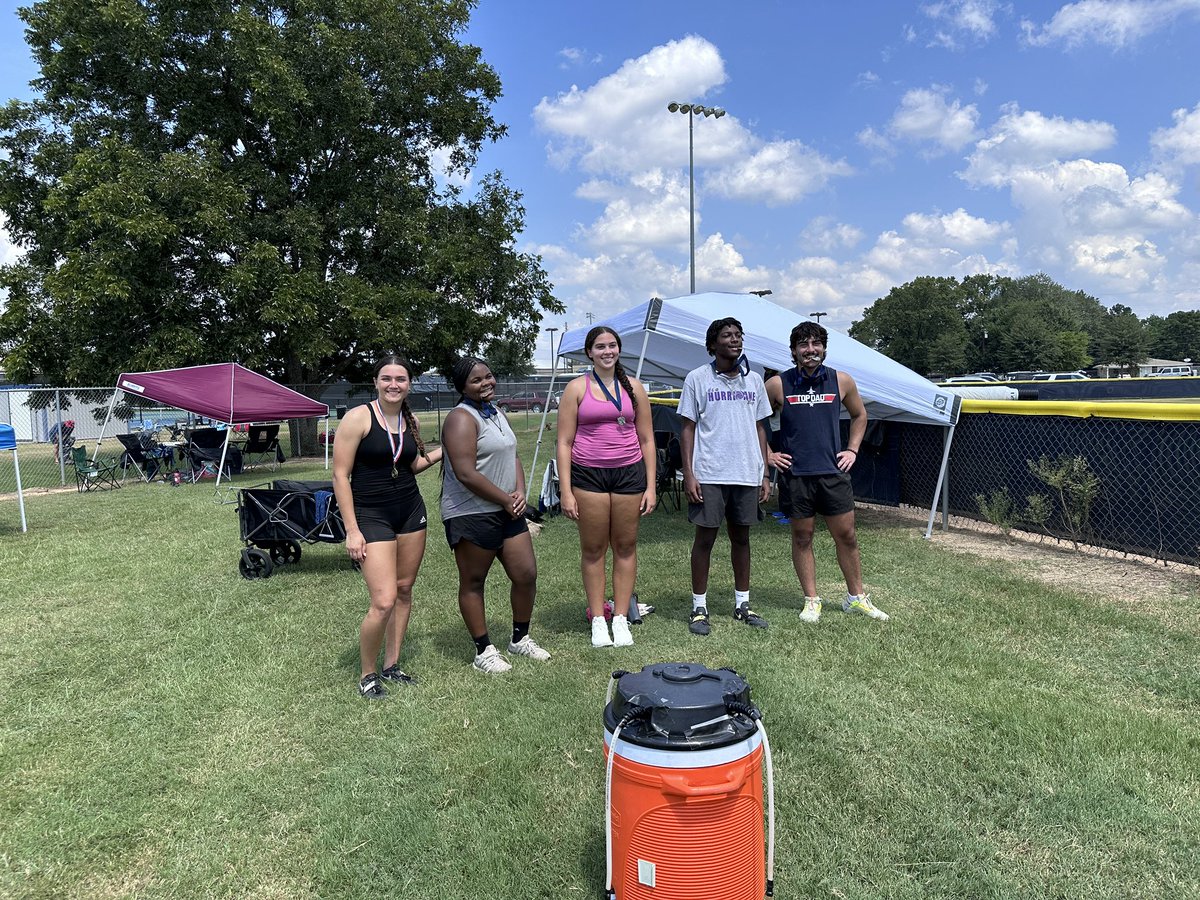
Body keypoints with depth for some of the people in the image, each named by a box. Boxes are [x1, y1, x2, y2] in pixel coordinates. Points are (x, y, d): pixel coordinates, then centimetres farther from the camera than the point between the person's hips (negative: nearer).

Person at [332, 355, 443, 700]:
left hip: (411, 510, 6)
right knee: (384, 601, -11)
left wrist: (443, 450, 6)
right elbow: (340, 475, -12)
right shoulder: (358, 418, -12)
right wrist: (352, 531, -15)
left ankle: (391, 665, 26)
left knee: (404, 590, 10)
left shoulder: (411, 422, 6)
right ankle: (366, 674, 11)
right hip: (371, 515, -6)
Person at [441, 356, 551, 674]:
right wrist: (506, 499, -14)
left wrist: (520, 492, 0)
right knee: (473, 582, 6)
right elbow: (466, 474, -22)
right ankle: (483, 651, 18)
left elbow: (512, 457, 18)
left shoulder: (496, 413, 14)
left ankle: (520, 639, 28)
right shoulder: (462, 418, -14)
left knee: (527, 575, 10)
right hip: (471, 514, -8)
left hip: (507, 512, 9)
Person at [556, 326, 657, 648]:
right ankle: (598, 620, 15)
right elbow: (564, 443, -1)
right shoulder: (577, 388, 1)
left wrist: (651, 486, 3)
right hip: (588, 474, -2)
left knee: (626, 546, 6)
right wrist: (566, 491, -8)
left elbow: (646, 440, 10)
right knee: (593, 548, 4)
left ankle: (621, 618, 17)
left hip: (629, 473, 2)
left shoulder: (633, 387, 9)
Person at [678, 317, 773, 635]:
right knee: (705, 538, 1)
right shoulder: (697, 378, 0)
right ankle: (699, 607, 11)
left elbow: (759, 428, 15)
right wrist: (688, 473, -10)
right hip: (709, 475, -4)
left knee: (741, 537, 12)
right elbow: (688, 428, -2)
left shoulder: (754, 380, 11)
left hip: (747, 474, 4)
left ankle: (742, 603, 23)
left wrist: (765, 474, 10)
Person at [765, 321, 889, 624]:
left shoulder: (841, 381, 3)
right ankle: (811, 601, 19)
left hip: (833, 472, 2)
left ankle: (856, 597, 24)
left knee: (846, 535, 7)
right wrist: (768, 454, 2)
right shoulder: (778, 384, -3)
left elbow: (859, 415, 20)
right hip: (795, 475, -2)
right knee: (802, 537, 6)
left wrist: (852, 450, 10)